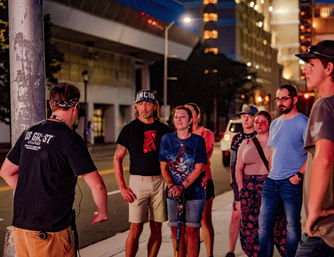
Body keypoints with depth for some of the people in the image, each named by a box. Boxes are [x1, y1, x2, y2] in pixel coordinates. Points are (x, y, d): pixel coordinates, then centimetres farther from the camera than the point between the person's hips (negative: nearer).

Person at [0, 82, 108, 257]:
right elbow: (97, 185, -17)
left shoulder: (29, 133, 8)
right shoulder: (70, 139, -14)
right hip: (50, 229, -7)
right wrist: (102, 213, 1)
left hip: (20, 223, 7)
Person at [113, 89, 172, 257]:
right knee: (136, 229, -7)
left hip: (160, 182, 2)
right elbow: (117, 159, 3)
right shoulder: (129, 129, 3)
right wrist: (122, 187, -6)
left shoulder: (164, 130, 8)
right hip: (138, 181, -2)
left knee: (156, 228, 6)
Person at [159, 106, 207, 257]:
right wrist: (171, 186, -14)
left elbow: (198, 168, -8)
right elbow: (164, 167, 3)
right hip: (173, 193, 2)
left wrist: (182, 186, -18)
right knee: (176, 230, 4)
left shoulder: (198, 140, -3)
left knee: (191, 230, -1)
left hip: (194, 192, -2)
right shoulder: (167, 139, 4)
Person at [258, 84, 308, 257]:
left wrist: (299, 175, -18)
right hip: (271, 181, 7)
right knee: (264, 224, 7)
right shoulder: (275, 123, 15)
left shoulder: (303, 123, -8)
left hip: (292, 183, -7)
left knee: (293, 226, 2)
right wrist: (271, 173, 14)